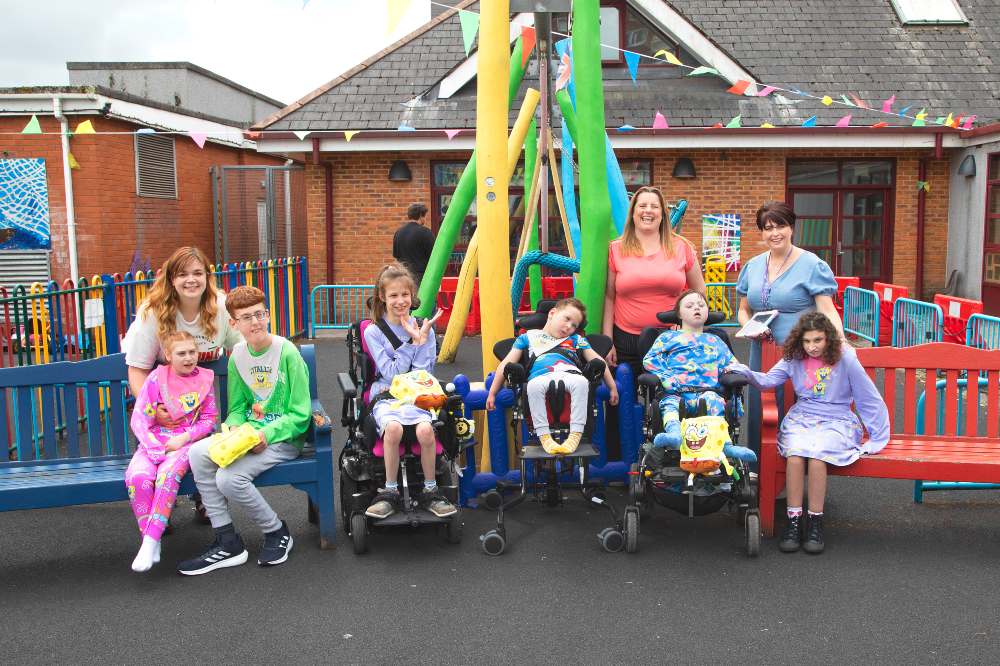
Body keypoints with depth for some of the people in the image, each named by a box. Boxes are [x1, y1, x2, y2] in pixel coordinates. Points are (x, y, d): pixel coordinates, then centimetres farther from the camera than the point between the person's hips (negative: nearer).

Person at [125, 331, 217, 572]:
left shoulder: (205, 378, 5)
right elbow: (139, 419, -2)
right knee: (137, 477, -29)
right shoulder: (157, 378, 0)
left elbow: (209, 418, 7)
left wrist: (184, 438, -9)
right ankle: (151, 541, -18)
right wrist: (157, 450, -14)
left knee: (168, 474, -33)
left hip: (187, 441, -1)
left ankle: (150, 541, -30)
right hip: (153, 442, 1)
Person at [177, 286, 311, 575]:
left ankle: (277, 532, 2)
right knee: (198, 453, -18)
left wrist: (266, 434, -23)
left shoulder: (287, 352, -13)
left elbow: (300, 415, -12)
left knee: (229, 477, -26)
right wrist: (234, 427, -10)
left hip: (284, 438, -6)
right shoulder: (238, 355, 5)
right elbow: (237, 407, 12)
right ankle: (227, 543, -8)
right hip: (249, 433, 6)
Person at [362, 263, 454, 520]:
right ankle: (390, 493, -16)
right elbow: (391, 373, -7)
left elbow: (422, 375, 1)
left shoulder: (424, 328, 8)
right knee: (393, 428, -35)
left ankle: (430, 492, -10)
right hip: (386, 396, -1)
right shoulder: (373, 332, 2)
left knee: (425, 429, -32)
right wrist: (413, 340, -9)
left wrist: (422, 339, -8)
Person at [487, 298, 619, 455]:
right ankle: (544, 436, -31)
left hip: (569, 374, 1)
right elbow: (507, 364, 22)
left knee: (581, 382, -36)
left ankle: (576, 434, -32)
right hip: (541, 376, -1)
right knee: (534, 386, -38)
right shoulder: (529, 337, 28)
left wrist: (613, 387, 17)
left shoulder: (576, 339, 34)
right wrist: (492, 393, 15)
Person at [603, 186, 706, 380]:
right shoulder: (616, 249, 4)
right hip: (626, 340, 0)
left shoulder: (681, 247, 6)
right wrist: (608, 342, 1)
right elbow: (609, 298, 5)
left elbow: (699, 291, 15)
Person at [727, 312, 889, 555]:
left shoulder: (845, 359, -5)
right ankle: (793, 521, -21)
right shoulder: (794, 358, 5)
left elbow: (871, 399, 0)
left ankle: (816, 523, -19)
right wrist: (745, 373, -24)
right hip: (801, 418, 2)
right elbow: (769, 380, -3)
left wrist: (878, 438, 3)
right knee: (795, 454, -31)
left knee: (816, 454, -34)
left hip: (836, 422, -2)